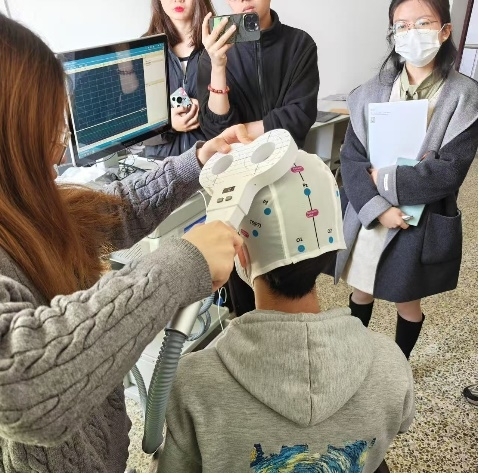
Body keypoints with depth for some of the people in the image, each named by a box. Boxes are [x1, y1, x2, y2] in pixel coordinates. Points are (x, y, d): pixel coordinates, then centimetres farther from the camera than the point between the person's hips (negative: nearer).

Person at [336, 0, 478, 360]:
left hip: (422, 224, -2)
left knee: (408, 302, 17)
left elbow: (450, 171, -16)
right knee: (361, 292, 20)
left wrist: (385, 179, -17)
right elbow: (351, 158, -7)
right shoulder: (374, 91, -2)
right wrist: (377, 207, -20)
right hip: (370, 219, 3)